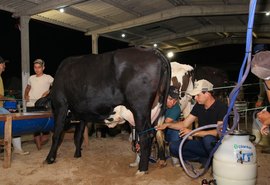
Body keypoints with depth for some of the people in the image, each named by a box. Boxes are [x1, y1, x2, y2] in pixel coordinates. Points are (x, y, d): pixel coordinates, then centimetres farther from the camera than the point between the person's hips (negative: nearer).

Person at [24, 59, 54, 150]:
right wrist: (26, 95, 14)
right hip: (30, 105, 4)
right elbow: (27, 88, 31)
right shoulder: (31, 78, 16)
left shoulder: (48, 77, 2)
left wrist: (48, 92, -17)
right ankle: (38, 146, 12)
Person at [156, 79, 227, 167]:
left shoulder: (221, 107, -15)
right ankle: (206, 159, -4)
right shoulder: (198, 106, 4)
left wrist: (194, 132, -26)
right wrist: (167, 124, -7)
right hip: (202, 143, 6)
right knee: (173, 147, -11)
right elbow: (185, 124, 8)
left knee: (208, 138, -40)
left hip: (216, 144, -6)